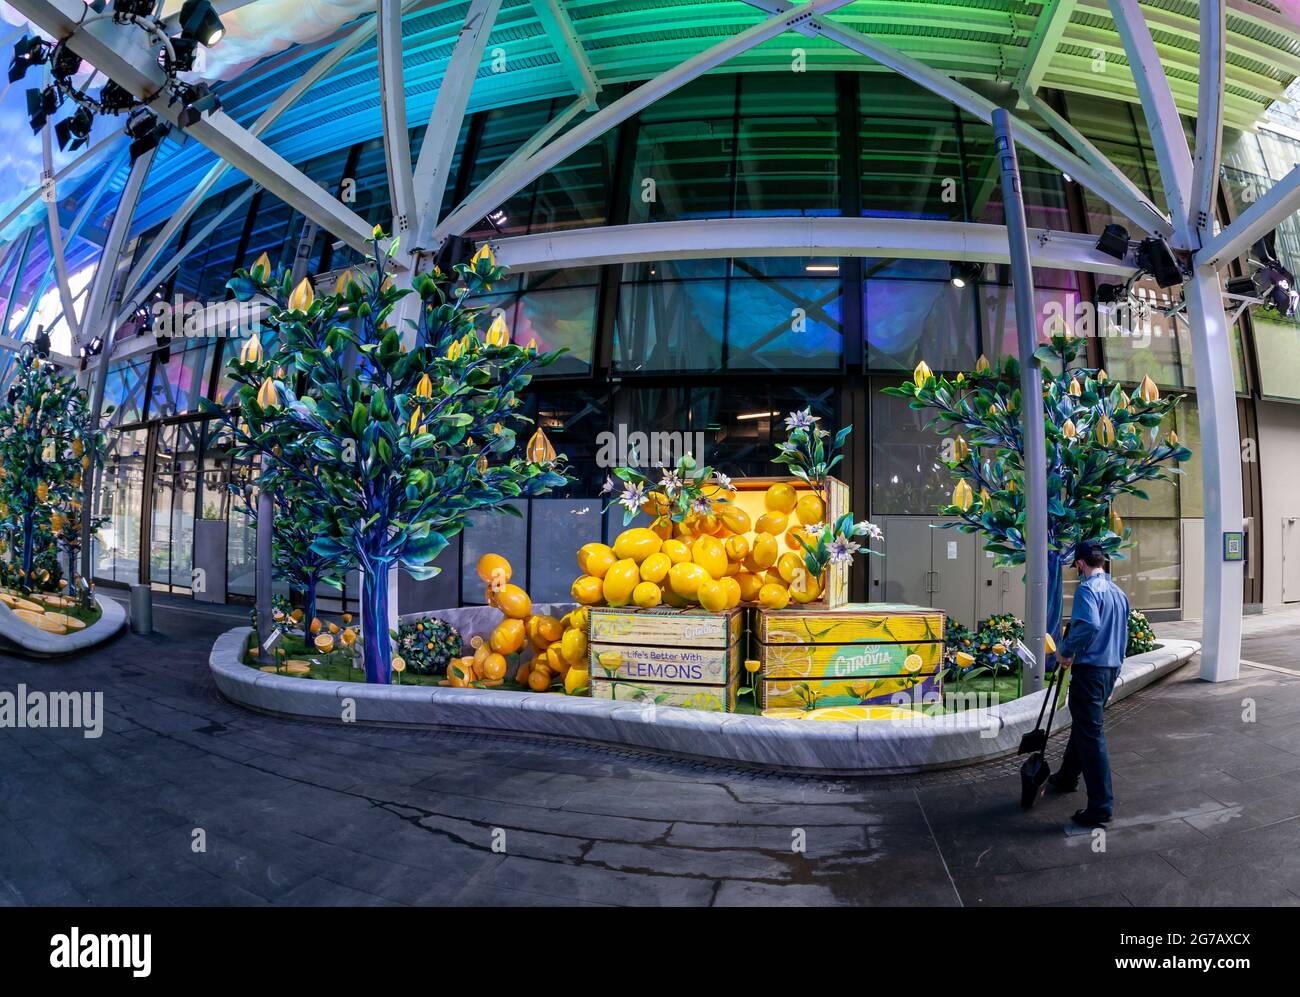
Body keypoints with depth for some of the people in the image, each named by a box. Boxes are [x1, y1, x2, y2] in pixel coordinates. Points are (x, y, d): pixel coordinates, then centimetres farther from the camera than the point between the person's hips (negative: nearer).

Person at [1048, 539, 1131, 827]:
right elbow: (1123, 633, 20)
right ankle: (1067, 778, 39)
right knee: (1082, 725, 23)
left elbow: (1089, 625, -31)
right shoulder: (1119, 592, 13)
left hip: (1089, 670, -9)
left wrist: (1066, 651, -18)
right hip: (1111, 668, 9)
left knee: (1091, 733, -5)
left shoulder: (1087, 589, -15)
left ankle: (1101, 806, -3)